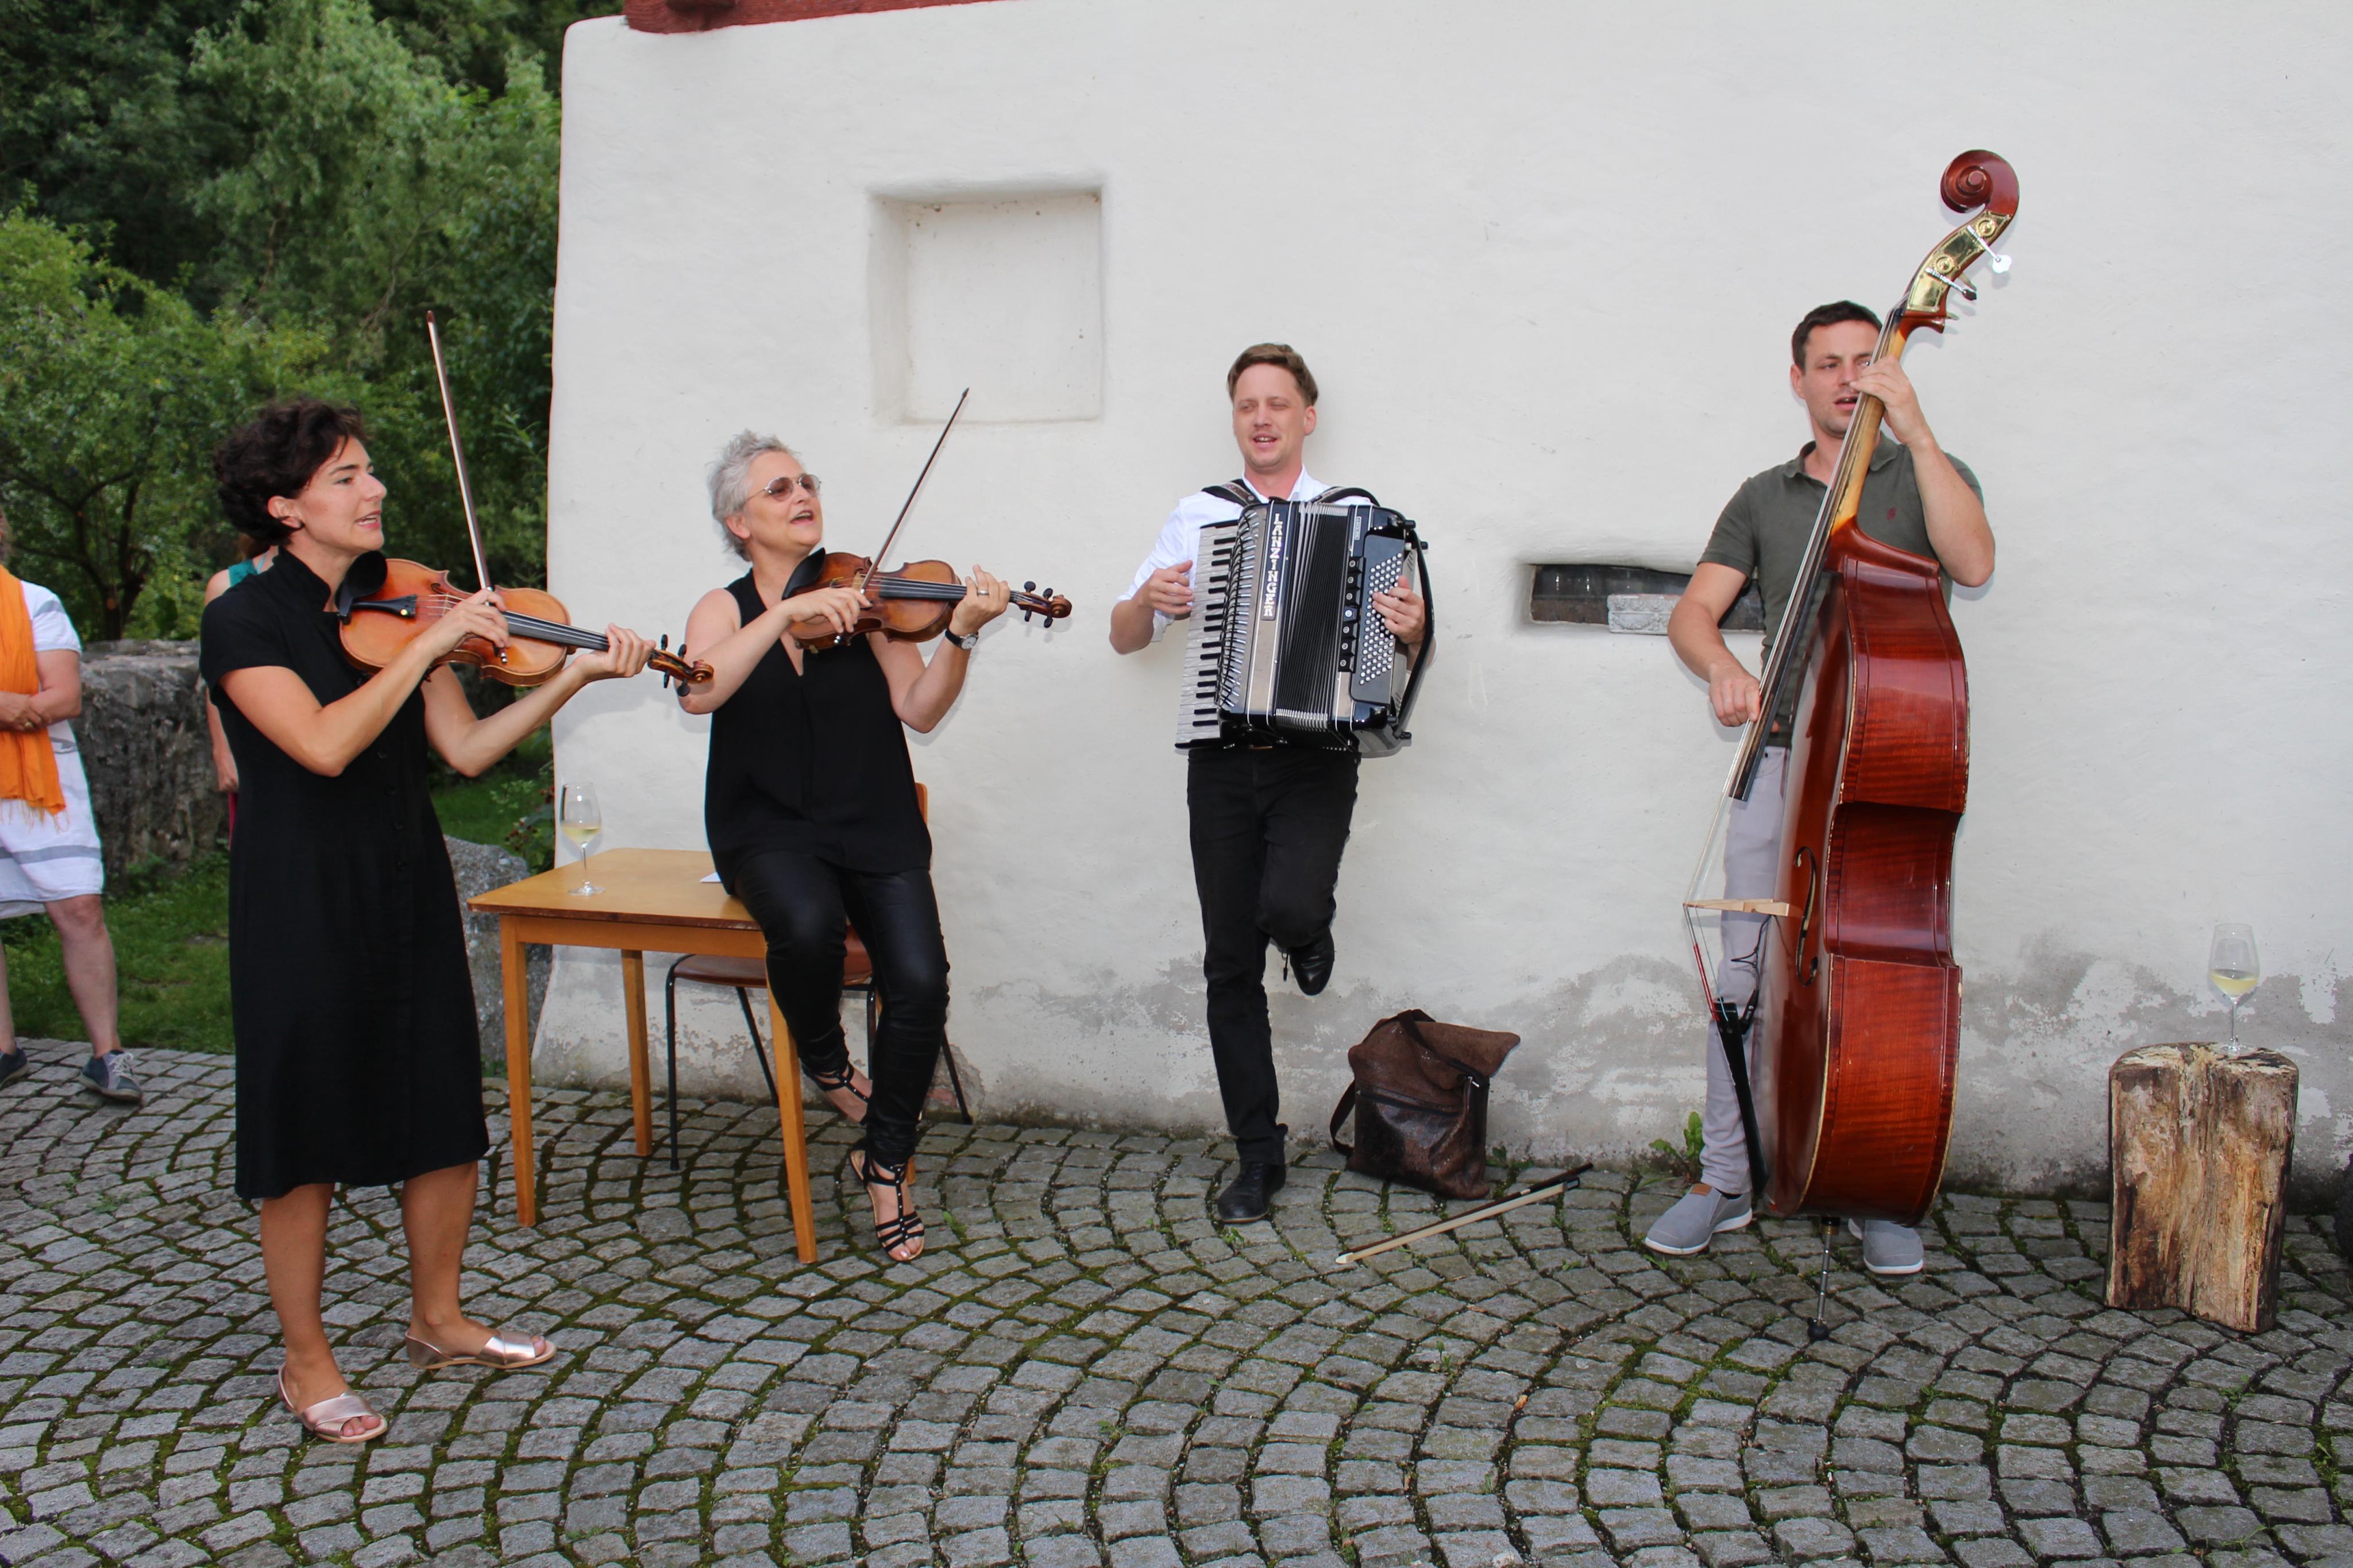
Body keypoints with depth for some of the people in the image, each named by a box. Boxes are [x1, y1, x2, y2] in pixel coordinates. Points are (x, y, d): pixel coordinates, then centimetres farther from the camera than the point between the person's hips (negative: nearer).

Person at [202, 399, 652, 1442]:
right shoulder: (244, 621, -10)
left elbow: (467, 749, 1)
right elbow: (325, 744, -26)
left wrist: (572, 677, -10)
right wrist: (430, 643, -22)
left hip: (409, 889, 6)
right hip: (302, 902, -6)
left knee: (449, 1119, 11)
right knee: (305, 1138, 3)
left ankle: (438, 1320, 29)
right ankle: (306, 1363, 20)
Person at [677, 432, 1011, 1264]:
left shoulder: (858, 595, 7)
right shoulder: (724, 609, 7)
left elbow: (918, 709, -4)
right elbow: (697, 692, -16)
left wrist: (959, 635, -20)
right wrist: (786, 612, -22)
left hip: (873, 827, 1)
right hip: (768, 830, -1)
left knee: (920, 982, -20)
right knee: (809, 923, -35)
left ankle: (886, 1162, 4)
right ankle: (825, 1062, 0)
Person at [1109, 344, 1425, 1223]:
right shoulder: (1198, 518, 12)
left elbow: (1408, 647, 5)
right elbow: (1123, 638, 14)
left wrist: (1411, 631, -17)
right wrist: (1149, 600, -8)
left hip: (1316, 759, -2)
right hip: (1222, 763, 2)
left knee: (1289, 905, -28)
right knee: (1230, 965, 3)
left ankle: (1310, 934, 13)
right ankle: (1258, 1158, 16)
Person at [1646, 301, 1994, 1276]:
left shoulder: (1925, 477, 10)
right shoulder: (1764, 499, 17)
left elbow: (1973, 563, -12)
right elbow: (1690, 614, 8)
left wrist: (1915, 431, -14)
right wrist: (1723, 668, -14)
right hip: (1784, 762, 2)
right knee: (1747, 970, -4)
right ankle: (1724, 1179, 8)